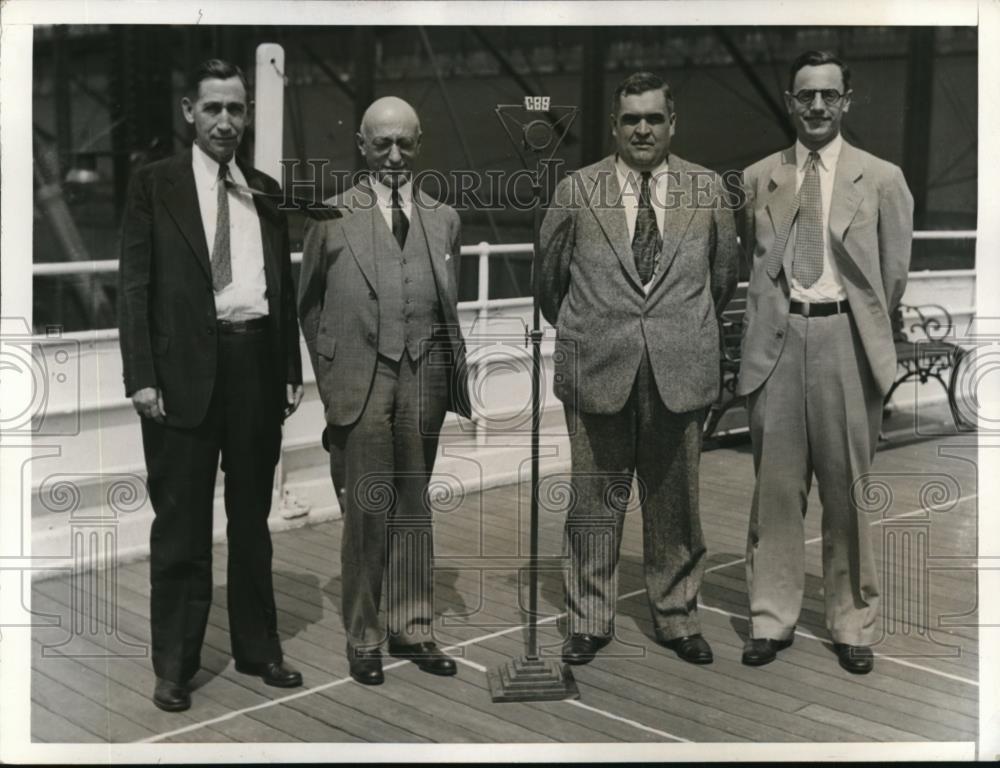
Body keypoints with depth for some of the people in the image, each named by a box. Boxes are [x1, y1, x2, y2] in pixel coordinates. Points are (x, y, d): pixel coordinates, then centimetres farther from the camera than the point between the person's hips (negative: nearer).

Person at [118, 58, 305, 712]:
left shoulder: (266, 191, 13)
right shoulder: (155, 184, 2)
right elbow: (134, 285, -3)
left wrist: (292, 369, 9)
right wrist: (142, 376, -11)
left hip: (258, 359, 4)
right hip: (186, 366, -4)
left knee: (252, 516, 14)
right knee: (182, 525, 3)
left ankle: (258, 647, 26)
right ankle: (175, 664, 15)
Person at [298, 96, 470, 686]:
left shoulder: (444, 219, 13)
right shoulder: (333, 216, 4)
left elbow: (451, 306, 15)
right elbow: (310, 303, 7)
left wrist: (454, 371, 5)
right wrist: (328, 369, 1)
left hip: (424, 377, 3)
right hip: (360, 378, -3)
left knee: (415, 505, 10)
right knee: (367, 509, -1)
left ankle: (413, 629, 22)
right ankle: (363, 637, 13)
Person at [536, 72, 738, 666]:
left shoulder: (708, 190, 5)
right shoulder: (576, 191, 2)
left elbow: (724, 275, 17)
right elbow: (549, 278, 12)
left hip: (680, 373, 1)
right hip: (598, 371, -1)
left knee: (676, 503, 10)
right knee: (595, 503, 6)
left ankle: (678, 617, 26)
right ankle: (590, 620, 21)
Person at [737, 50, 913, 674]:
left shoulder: (881, 179, 2)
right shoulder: (758, 178, 7)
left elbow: (894, 273, 7)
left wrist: (863, 329, 10)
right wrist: (770, 322, 10)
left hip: (845, 338, -1)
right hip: (777, 337, 2)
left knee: (847, 485, 5)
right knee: (776, 484, 5)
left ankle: (853, 623, 18)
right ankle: (773, 618, 17)